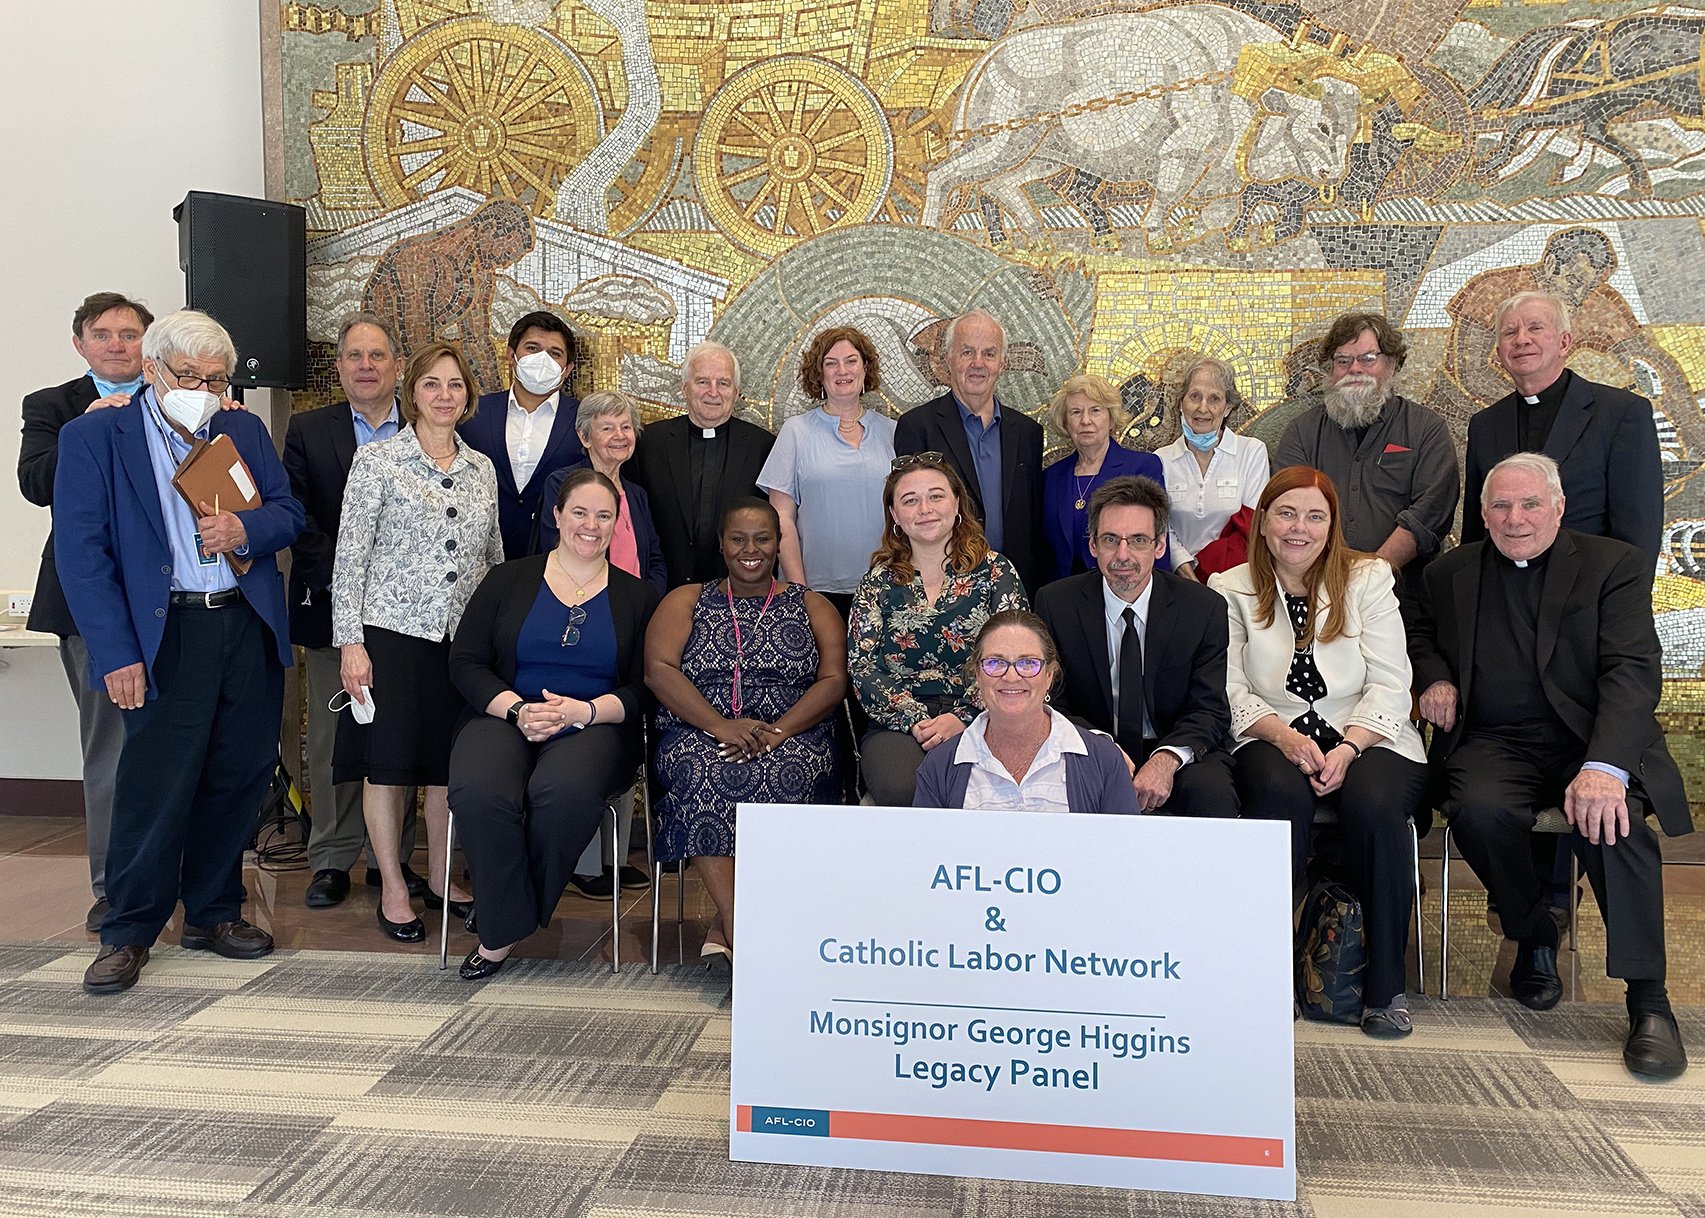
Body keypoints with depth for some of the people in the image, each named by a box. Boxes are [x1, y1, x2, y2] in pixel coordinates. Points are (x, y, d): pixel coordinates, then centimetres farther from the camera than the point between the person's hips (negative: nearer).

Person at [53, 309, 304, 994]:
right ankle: (128, 932, 14)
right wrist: (116, 652, -13)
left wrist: (245, 529, -12)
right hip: (168, 636, -4)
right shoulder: (92, 437, 0)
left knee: (239, 777, 10)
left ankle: (213, 912, 27)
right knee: (155, 784, -3)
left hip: (250, 629, 4)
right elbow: (81, 552, -6)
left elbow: (289, 513, 13)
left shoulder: (246, 431, 13)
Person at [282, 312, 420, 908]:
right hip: (331, 608, 0)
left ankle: (393, 855, 18)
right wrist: (340, 580, -12)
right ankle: (331, 860, 15)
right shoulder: (307, 430, 7)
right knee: (332, 736, 4)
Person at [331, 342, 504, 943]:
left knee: (450, 760, 11)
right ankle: (393, 888, 17)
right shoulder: (377, 460, -4)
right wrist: (350, 641, -11)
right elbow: (350, 555, -6)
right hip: (393, 629, -4)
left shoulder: (482, 468, 10)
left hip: (464, 637, 4)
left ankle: (440, 879, 26)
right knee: (387, 759, 4)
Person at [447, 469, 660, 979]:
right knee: (478, 792, -34)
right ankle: (506, 924, -13)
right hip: (505, 717, 1)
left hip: (595, 726, -1)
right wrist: (516, 709, -11)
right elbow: (466, 662, 6)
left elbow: (645, 688, 4)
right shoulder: (508, 580, 13)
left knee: (564, 791, -36)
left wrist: (584, 710, -14)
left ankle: (500, 930, -13)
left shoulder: (637, 597, 12)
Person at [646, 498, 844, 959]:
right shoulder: (686, 601, 16)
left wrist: (778, 732, -15)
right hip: (699, 734, 0)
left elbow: (833, 680, 3)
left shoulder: (811, 606, 17)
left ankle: (725, 925, -29)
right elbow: (658, 669, 0)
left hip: (793, 736, 0)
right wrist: (720, 725, -15)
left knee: (783, 773, -34)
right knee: (701, 769, -34)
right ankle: (737, 922, -36)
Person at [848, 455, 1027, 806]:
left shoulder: (994, 571, 9)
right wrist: (914, 719, -13)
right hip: (897, 723, 1)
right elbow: (861, 665, 3)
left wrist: (963, 718, -14)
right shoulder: (879, 581, 13)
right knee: (900, 787, -32)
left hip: (977, 721, 0)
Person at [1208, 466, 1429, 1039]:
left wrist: (1348, 747, -16)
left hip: (1366, 736, 1)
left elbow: (1389, 685, 1)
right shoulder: (1231, 590, 9)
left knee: (1375, 804, -32)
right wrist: (1285, 737, -18)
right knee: (1281, 794, -35)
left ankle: (1386, 986, -18)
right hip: (1273, 739, 0)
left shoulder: (1368, 578, 9)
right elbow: (1230, 691, 1)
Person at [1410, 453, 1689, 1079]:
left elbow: (1633, 671, -10)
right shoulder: (1452, 572, 14)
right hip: (1494, 745, 3)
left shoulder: (1613, 564, 2)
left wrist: (1604, 767, -27)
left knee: (1608, 819, -34)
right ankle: (1534, 935, 0)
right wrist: (1433, 676, 6)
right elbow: (1422, 634, 33)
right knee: (1480, 811, -30)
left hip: (1593, 743, -2)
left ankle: (1648, 999, -18)